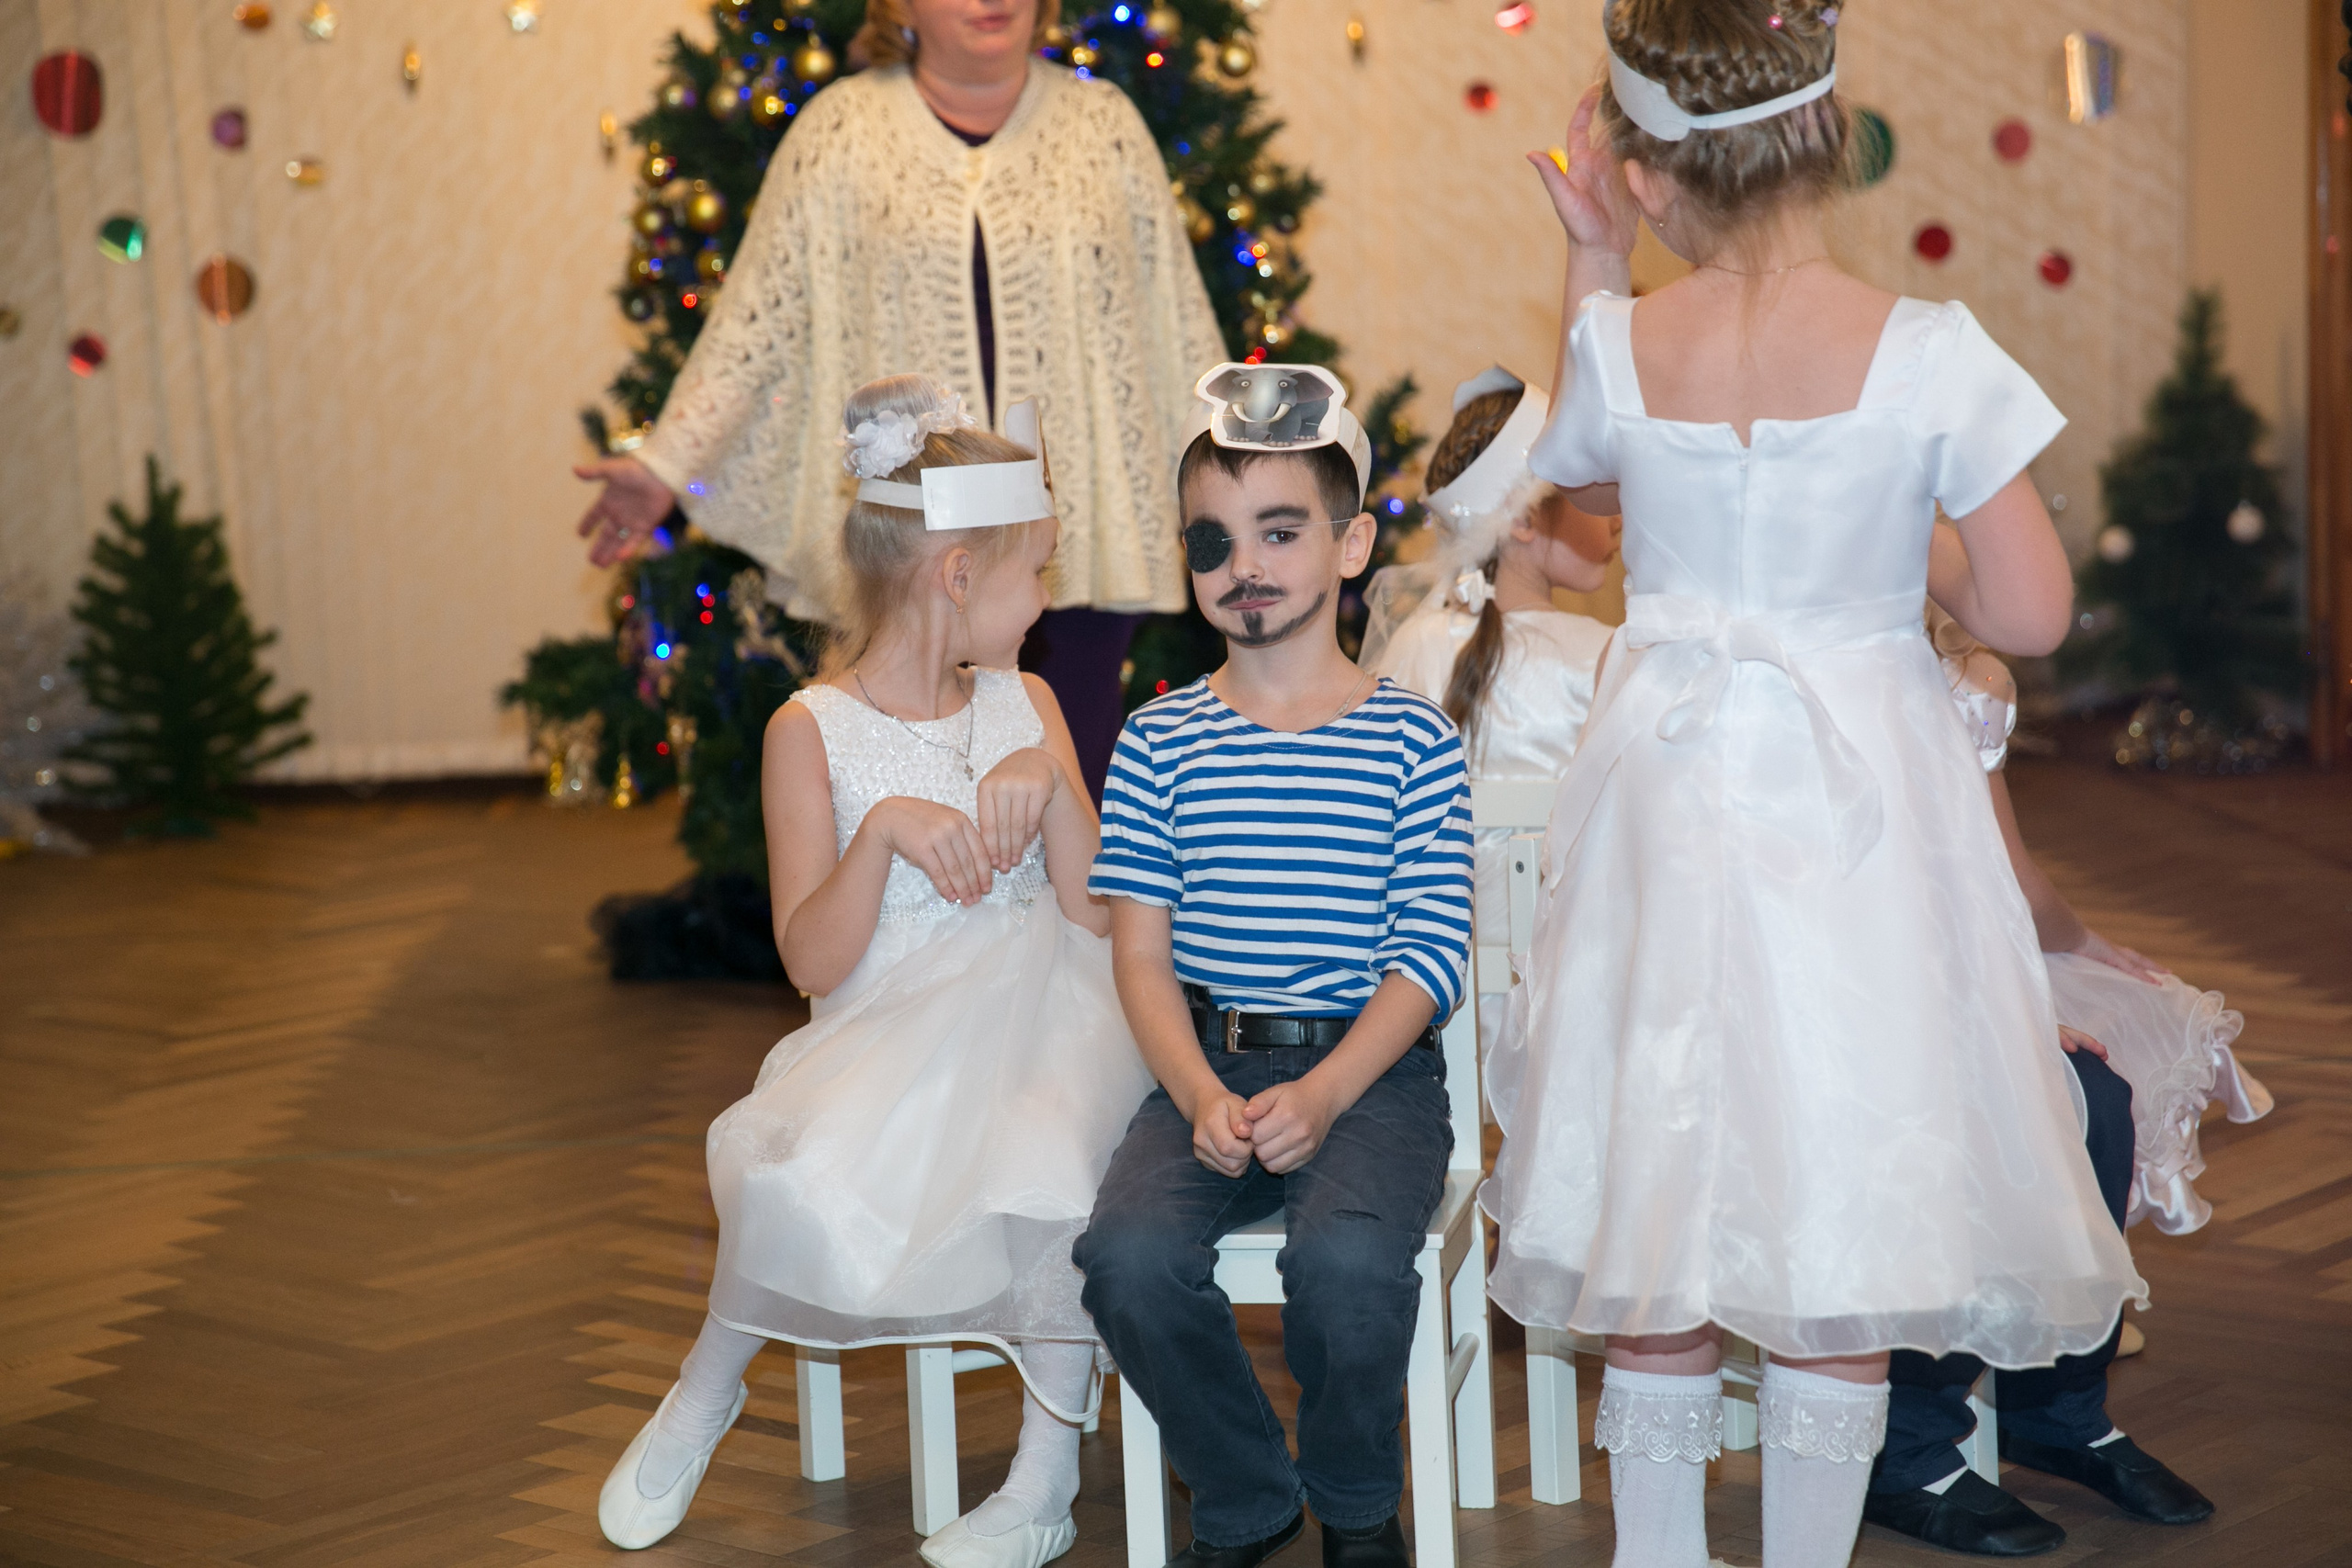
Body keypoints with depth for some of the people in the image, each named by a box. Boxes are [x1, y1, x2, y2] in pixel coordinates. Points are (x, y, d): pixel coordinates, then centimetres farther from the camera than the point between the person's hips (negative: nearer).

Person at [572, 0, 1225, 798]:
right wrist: (662, 463, -3)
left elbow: (1179, 324, 10)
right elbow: (758, 320, 3)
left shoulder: (1104, 125, 7)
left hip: (1079, 519, 1)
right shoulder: (840, 131, 3)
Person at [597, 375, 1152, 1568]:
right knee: (808, 1177, -31)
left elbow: (1101, 916, 4)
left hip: (1036, 1011, 2)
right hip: (887, 1029, -2)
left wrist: (1049, 782, -11)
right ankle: (705, 1392, 3)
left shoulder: (1025, 706, 11)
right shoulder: (814, 731, -1)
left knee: (1044, 1163, -32)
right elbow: (812, 961, -7)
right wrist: (884, 833, -22)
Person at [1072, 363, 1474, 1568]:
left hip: (1370, 1065, -2)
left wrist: (1323, 1095, -17)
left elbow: (1429, 958, -3)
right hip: (1205, 1066, 2)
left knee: (1347, 1260, -32)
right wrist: (1201, 1096, -13)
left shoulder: (1412, 738, 3)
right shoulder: (1161, 741, 8)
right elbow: (1142, 951, 5)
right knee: (1130, 1253, -27)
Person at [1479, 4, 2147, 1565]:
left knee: (1659, 1214, 14)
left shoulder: (1621, 344, -8)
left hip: (1668, 792, 2)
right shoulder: (1930, 354, -14)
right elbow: (2031, 615, -13)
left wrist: (1591, 267, 14)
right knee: (1846, 1220, 10)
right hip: (1862, 806, -2)